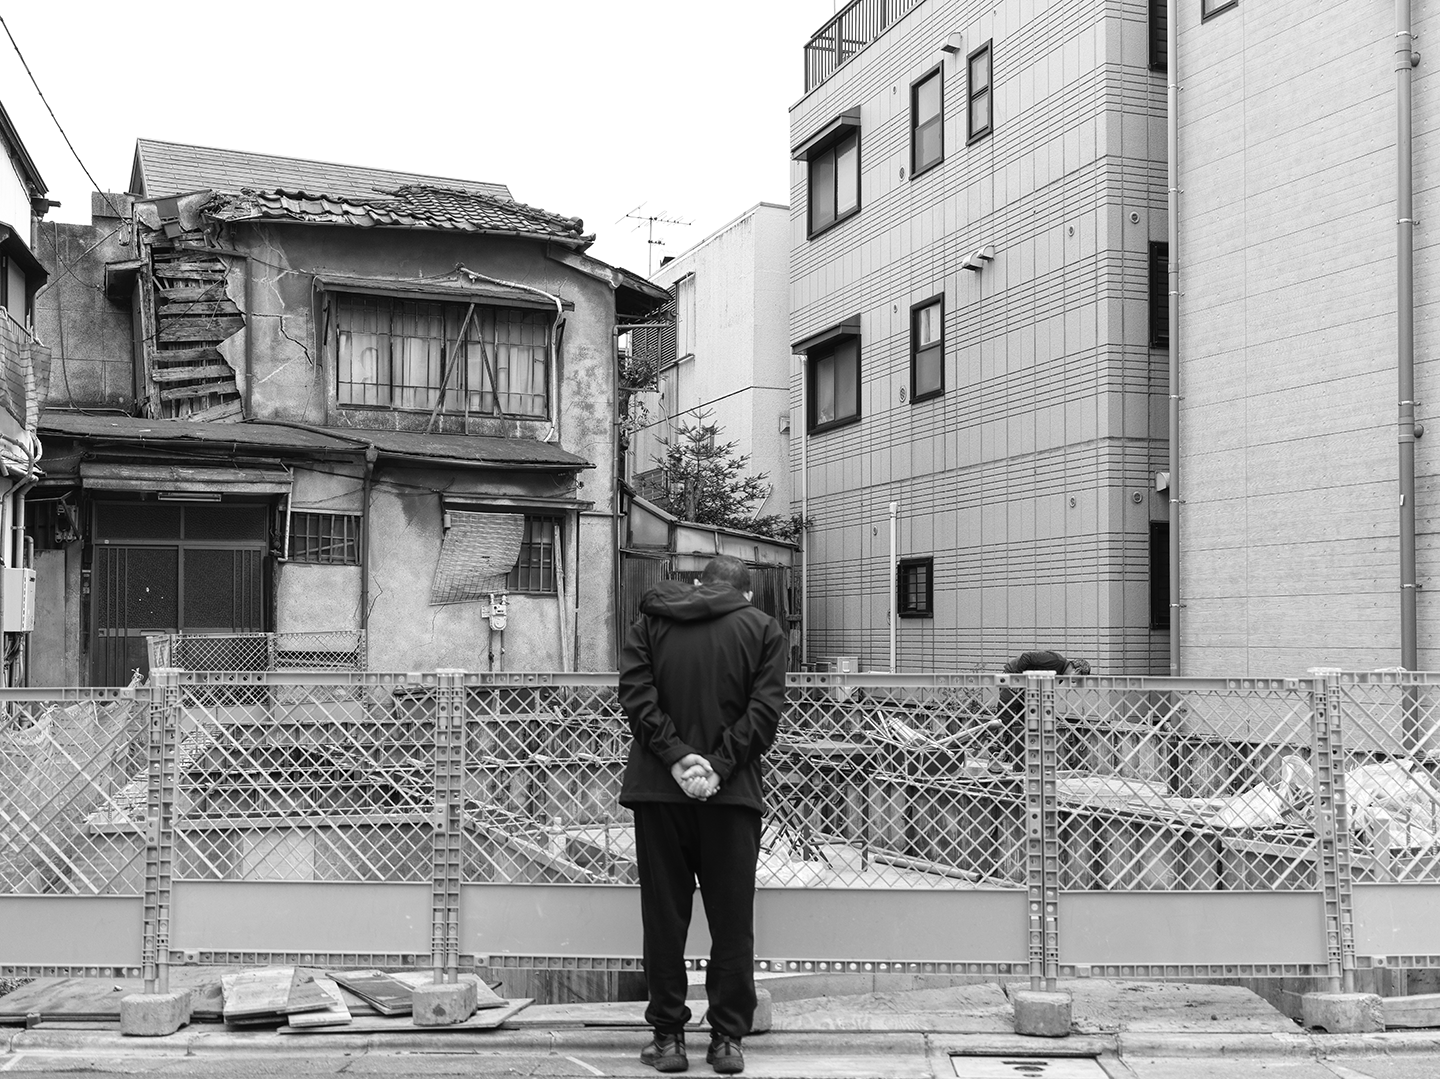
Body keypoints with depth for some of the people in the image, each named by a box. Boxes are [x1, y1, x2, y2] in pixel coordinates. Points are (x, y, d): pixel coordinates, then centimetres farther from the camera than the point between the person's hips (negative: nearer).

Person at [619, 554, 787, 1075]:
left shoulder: (652, 620, 9)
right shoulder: (763, 629, 7)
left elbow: (635, 692, -5)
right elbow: (765, 710, -6)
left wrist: (676, 756, -10)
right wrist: (720, 766, -10)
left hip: (658, 787, 1)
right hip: (733, 792, -1)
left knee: (664, 916, 8)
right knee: (732, 921, 7)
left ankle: (668, 1036, 12)